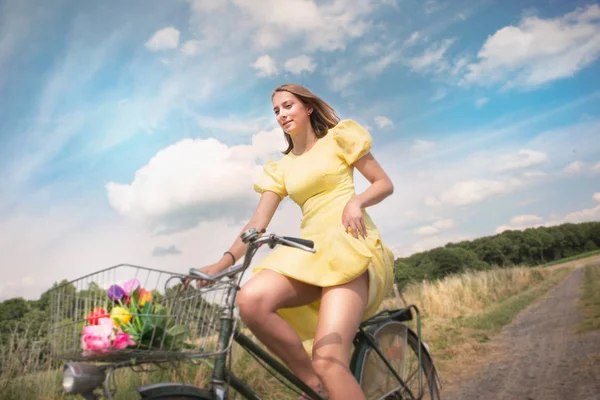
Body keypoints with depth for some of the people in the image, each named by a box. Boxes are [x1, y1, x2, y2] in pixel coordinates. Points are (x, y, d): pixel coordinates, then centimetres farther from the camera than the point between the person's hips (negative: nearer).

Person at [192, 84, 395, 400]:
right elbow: (258, 225, 9)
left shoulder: (339, 137, 12)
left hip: (350, 244, -4)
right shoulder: (280, 168, 21)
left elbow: (385, 184, 9)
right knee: (251, 300, -28)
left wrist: (356, 201, -13)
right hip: (310, 250, 5)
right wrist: (222, 262, -7)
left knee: (328, 360, -25)